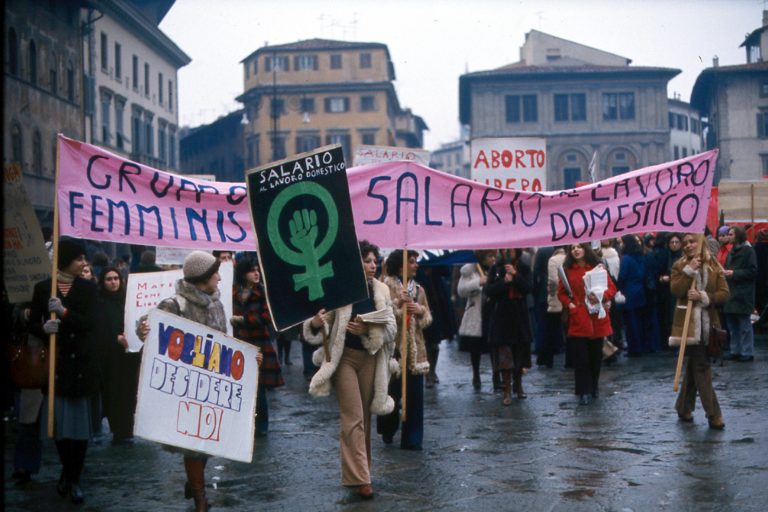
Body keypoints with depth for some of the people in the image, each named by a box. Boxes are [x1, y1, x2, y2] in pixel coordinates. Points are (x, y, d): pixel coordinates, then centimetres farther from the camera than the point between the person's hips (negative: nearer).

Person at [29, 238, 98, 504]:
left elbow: (89, 322, -8)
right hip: (55, 364, 0)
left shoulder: (88, 288, 4)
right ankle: (68, 473, 25)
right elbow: (32, 324, 5)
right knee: (59, 421, 3)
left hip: (81, 363, 0)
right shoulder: (43, 288, 4)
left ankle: (73, 479, 10)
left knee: (80, 422, -2)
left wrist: (64, 312, -24)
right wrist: (44, 328, -17)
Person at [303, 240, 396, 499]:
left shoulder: (381, 290, 0)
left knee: (364, 416, 12)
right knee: (353, 416, -6)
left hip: (370, 358, 4)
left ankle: (357, 468, 27)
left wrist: (367, 330, -21)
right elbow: (324, 325, -7)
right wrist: (316, 323, -30)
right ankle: (359, 477, -5)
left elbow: (390, 327, -3)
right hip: (344, 357, -4)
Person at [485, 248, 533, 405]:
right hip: (501, 316, -1)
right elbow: (488, 290, -5)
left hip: (519, 316, 2)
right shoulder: (495, 269, 3)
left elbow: (528, 288, -9)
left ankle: (518, 385, 27)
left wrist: (515, 275, -19)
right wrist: (504, 282, -17)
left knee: (519, 352, 10)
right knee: (504, 354, -7)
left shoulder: (524, 268, 5)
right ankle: (507, 391, -3)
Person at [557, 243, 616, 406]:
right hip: (578, 319, -1)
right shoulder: (567, 270, 3)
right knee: (581, 357, -2)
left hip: (597, 318, 1)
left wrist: (602, 296, -17)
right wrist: (568, 303, -9)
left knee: (596, 355, 11)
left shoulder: (597, 267, 1)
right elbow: (561, 292, 9)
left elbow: (612, 287, 1)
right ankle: (584, 392, 4)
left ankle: (594, 386, 30)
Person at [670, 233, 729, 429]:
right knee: (701, 367, -6)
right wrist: (689, 271, -19)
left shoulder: (714, 267, 6)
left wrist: (703, 297, -17)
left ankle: (684, 408, 24)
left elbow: (724, 293, -3)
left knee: (695, 366, 11)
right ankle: (713, 414, -4)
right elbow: (675, 291, -14)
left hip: (708, 323, 3)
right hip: (688, 323, -3)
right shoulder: (679, 266, 2)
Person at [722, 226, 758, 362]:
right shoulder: (732, 251, 18)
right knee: (732, 324, 10)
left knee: (744, 325, -3)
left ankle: (747, 352, 3)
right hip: (731, 292, 8)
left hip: (742, 294, -8)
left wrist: (734, 273, -18)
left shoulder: (748, 250, -7)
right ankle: (735, 351, 18)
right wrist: (725, 272, 5)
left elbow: (753, 271, -13)